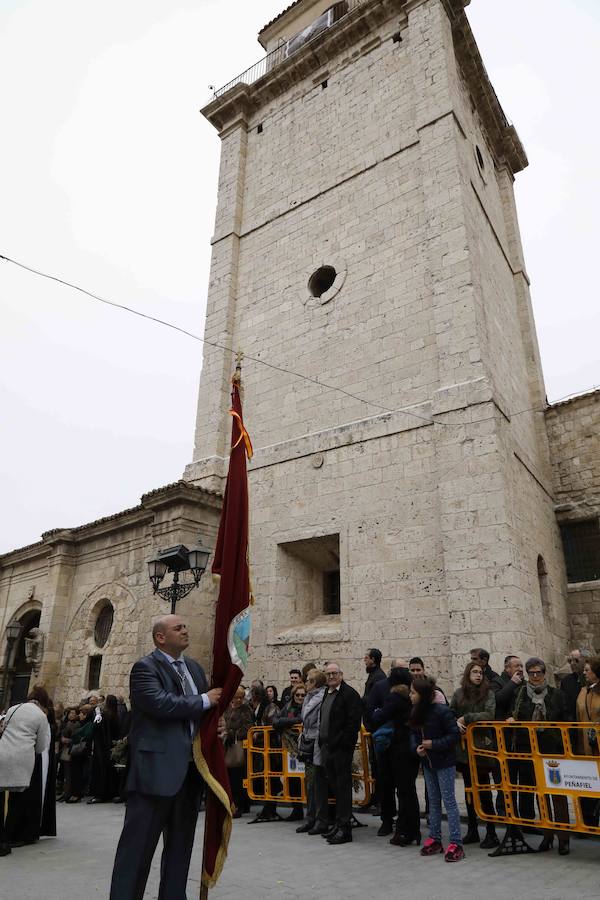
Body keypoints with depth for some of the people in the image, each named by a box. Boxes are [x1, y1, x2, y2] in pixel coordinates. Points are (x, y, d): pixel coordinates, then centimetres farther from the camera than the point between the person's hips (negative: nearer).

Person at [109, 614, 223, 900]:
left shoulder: (195, 668, 13)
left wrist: (217, 721, -4)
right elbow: (160, 703, -26)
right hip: (156, 768, -7)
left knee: (180, 843, 17)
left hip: (190, 768, 8)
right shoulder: (145, 667, -10)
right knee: (138, 844, 1)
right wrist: (204, 700, -19)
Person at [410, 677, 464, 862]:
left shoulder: (442, 711, -23)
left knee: (449, 801, -1)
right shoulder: (416, 713, 0)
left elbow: (454, 735, -21)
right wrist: (416, 747, -10)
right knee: (433, 801, 16)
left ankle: (456, 844, 7)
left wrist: (433, 744, -23)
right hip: (427, 763, 7)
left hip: (444, 763, -7)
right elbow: (413, 733, 9)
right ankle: (434, 839, 27)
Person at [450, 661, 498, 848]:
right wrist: (456, 723, -13)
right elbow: (450, 714, 7)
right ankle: (472, 830, 25)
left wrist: (466, 718, -15)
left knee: (484, 789, -1)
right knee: (469, 789, 13)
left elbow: (489, 714, -15)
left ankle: (491, 833, 10)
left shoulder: (488, 693, -2)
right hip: (463, 746, 3)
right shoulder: (459, 694, 6)